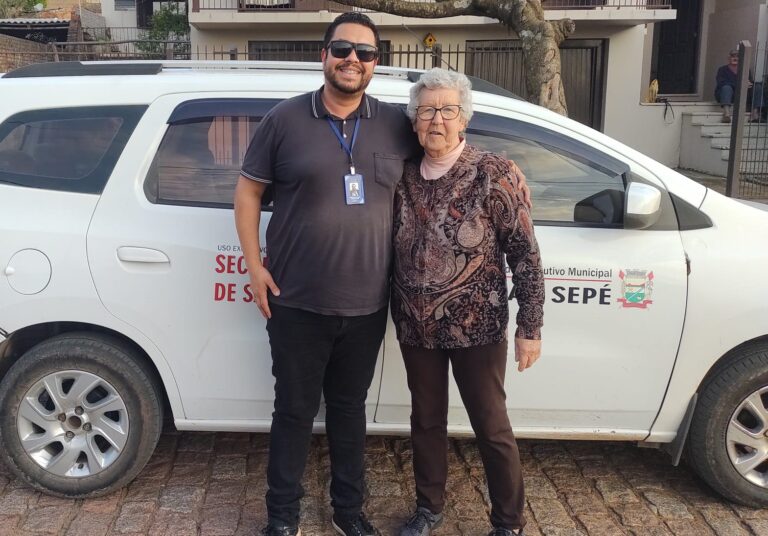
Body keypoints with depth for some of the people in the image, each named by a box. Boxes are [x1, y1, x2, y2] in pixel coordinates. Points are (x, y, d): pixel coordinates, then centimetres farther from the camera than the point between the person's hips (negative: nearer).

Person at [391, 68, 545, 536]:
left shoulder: (493, 174, -11)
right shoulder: (405, 177, 1)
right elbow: (395, 250, 10)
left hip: (477, 328, -4)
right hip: (416, 328, 4)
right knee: (426, 420, 17)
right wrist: (400, 313, 4)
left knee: (492, 428, 8)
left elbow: (526, 255, -10)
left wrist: (530, 328, -11)